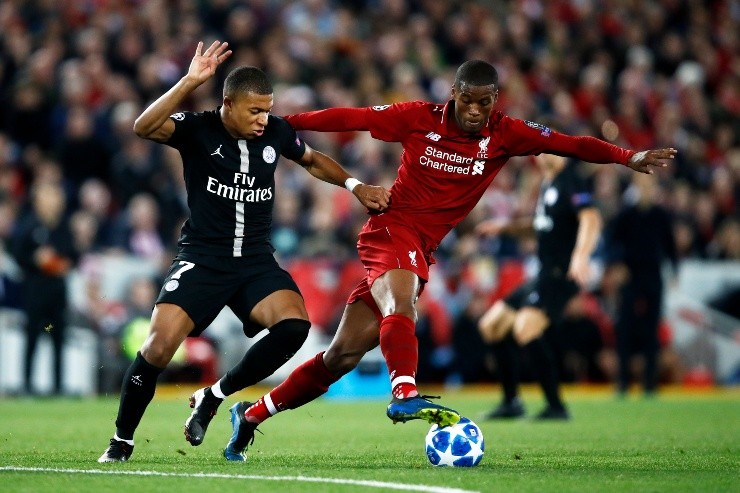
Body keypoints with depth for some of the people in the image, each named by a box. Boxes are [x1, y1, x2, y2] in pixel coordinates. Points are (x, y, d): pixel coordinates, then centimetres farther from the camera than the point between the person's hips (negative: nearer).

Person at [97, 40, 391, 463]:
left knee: (294, 324, -24)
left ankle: (217, 395, -2)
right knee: (161, 343, -20)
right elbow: (144, 128, -29)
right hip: (202, 259, -3)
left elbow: (312, 160, 24)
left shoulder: (276, 131, 2)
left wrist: (356, 186, 13)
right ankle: (122, 441, 2)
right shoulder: (198, 130, -9)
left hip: (257, 261, 3)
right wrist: (190, 83, -36)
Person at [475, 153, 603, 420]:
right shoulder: (547, 183, 17)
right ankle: (511, 403, 20)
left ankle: (556, 406, -18)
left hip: (560, 273, -10)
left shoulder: (570, 181, -12)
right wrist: (505, 226, 24)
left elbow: (591, 219, -28)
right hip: (543, 275, 10)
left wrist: (580, 256, -43)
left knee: (524, 330, -26)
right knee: (491, 325, 13)